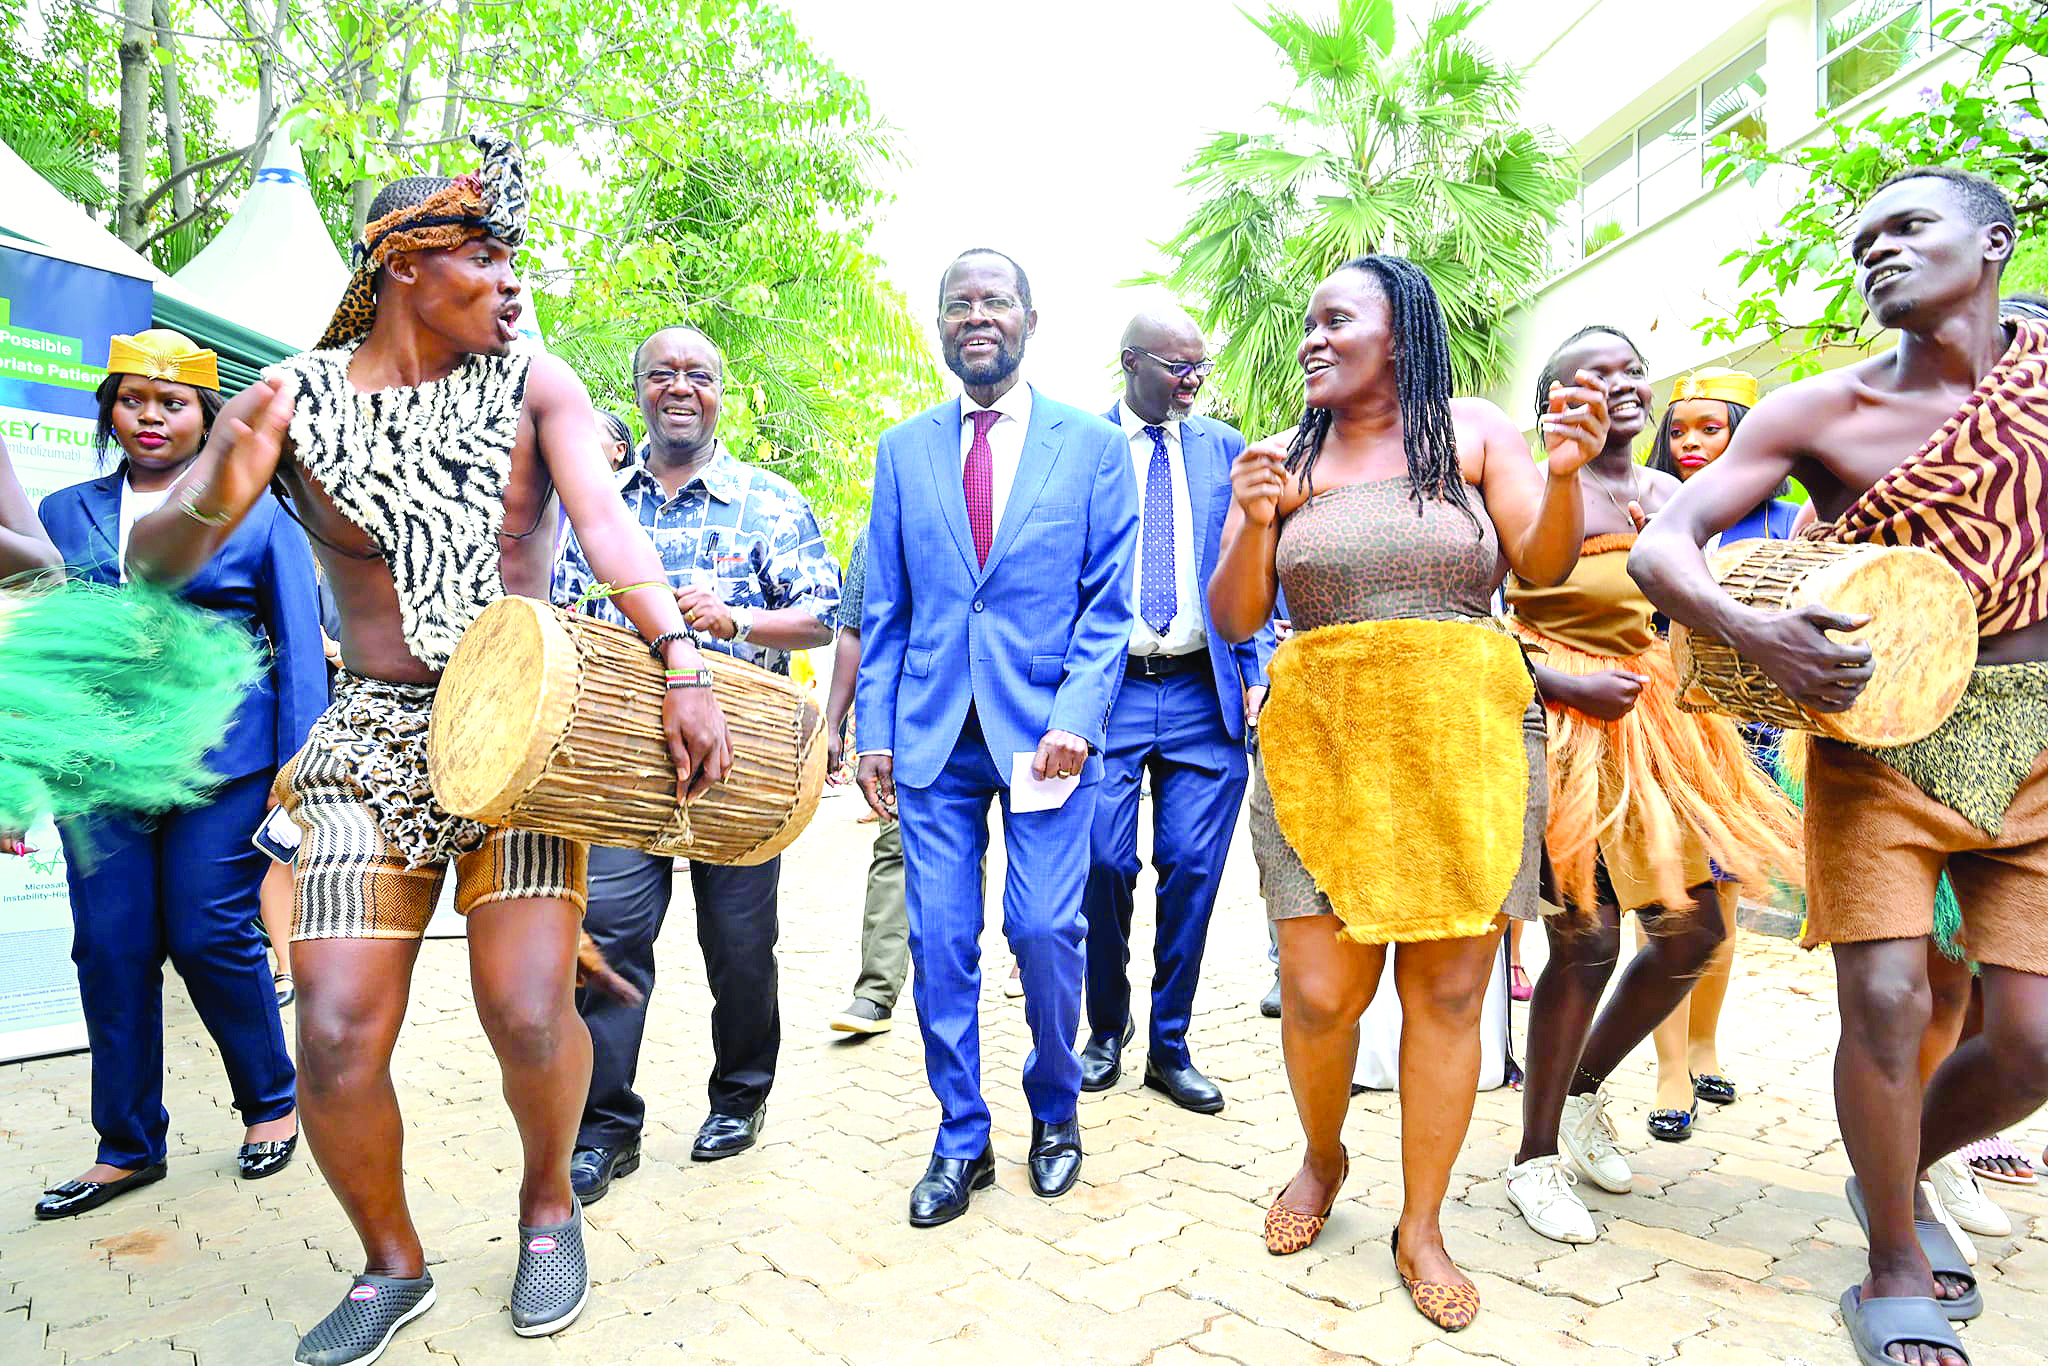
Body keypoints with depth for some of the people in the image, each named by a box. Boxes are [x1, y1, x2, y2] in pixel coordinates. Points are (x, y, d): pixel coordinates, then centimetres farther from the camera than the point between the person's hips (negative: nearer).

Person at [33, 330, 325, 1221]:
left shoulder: (259, 514, 4)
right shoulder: (64, 514, 14)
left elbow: (300, 646, 1)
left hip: (223, 761, -3)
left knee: (211, 937, -1)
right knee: (110, 947, 5)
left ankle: (271, 1105, 21)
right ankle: (127, 1148, 22)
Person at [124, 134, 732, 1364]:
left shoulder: (535, 387, 1)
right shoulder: (294, 400, 3)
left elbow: (607, 521, -16)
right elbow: (152, 562, 1)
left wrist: (679, 661, -32)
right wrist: (211, 503, -23)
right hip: (373, 743, 1)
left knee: (530, 1014, -10)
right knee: (335, 1035, -4)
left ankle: (550, 1204, 22)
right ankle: (392, 1265, 23)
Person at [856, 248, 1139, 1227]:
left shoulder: (1091, 443, 4)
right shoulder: (903, 450, 11)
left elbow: (1109, 600, 1)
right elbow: (884, 610, 11)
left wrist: (1076, 716, -11)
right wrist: (873, 729, 4)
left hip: (1046, 727, -2)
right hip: (933, 732, 2)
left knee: (1046, 931, -4)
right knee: (939, 940, 3)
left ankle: (1055, 1110, 25)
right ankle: (961, 1139, 22)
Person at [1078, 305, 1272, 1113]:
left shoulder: (1224, 447, 12)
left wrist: (1259, 673, 1)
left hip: (1204, 692, 2)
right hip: (1105, 685, -2)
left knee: (1193, 868, 2)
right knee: (1104, 864, -3)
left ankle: (1169, 1046, 19)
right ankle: (1106, 1029, 22)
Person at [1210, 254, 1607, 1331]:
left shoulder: (1474, 431, 7)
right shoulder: (1284, 458, 9)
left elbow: (1546, 566, 0)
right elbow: (1234, 620, 4)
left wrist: (1565, 471, -17)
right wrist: (1253, 523, -12)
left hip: (1465, 732, 0)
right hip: (1319, 735, 1)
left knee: (1448, 992, 4)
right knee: (1319, 991, -2)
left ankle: (1421, 1228, 22)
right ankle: (1322, 1159, 29)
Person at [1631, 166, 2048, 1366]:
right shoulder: (1820, 411, -3)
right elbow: (1661, 544, -11)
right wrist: (1750, 632, -29)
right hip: (1877, 730, -2)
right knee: (1886, 998, -11)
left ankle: (1902, 1174, 32)